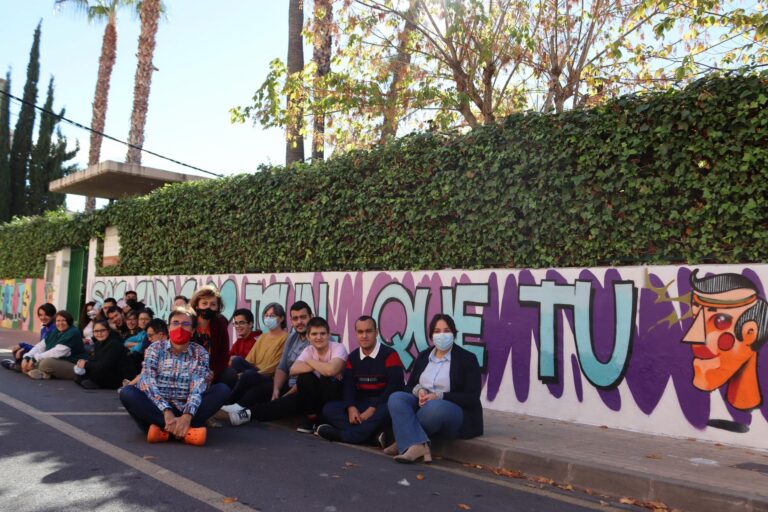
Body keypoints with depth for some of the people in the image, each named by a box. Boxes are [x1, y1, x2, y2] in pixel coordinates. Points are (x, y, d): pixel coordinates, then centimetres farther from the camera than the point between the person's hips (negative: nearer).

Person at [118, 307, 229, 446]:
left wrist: (187, 415, -32)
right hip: (157, 408, 0)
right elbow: (147, 382, -13)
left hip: (185, 409, 0)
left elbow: (198, 387, -12)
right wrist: (167, 411, -29)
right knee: (127, 392, -27)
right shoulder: (155, 348, 2)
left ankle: (163, 429, -32)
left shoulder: (200, 353, 3)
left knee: (222, 389, -21)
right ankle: (187, 429, -35)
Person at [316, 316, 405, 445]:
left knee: (386, 410, -40)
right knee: (328, 409, -15)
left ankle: (342, 435, -28)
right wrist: (351, 407, -20)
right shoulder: (352, 357, 11)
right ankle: (374, 433, -30)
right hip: (361, 404, 5)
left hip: (382, 405, -5)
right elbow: (348, 385, 1)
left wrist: (372, 409, -23)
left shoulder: (389, 355, -7)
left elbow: (395, 386, -17)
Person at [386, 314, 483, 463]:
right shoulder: (423, 357, 12)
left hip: (458, 412, -5)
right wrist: (418, 391, -12)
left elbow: (471, 398, -10)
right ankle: (417, 445, -40)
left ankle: (405, 441, -21)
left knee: (434, 407, -39)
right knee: (396, 398, -24)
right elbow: (409, 387, 13)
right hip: (423, 405, 5)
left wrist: (438, 396, -19)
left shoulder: (467, 359, -3)